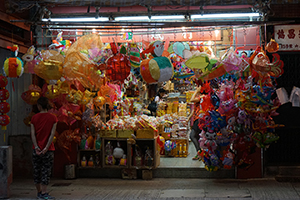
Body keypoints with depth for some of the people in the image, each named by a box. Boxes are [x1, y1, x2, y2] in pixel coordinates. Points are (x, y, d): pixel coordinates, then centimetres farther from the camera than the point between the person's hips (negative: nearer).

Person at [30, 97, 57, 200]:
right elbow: (52, 134, -11)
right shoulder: (53, 118, -3)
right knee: (46, 171, 1)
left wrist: (36, 147, -10)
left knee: (36, 171, 12)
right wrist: (46, 148, -13)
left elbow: (33, 134, -5)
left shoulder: (34, 118, 2)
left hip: (36, 149, 2)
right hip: (48, 150, -2)